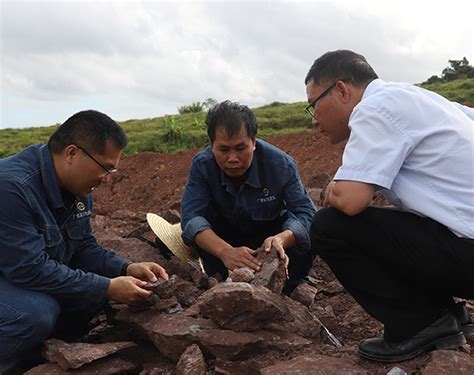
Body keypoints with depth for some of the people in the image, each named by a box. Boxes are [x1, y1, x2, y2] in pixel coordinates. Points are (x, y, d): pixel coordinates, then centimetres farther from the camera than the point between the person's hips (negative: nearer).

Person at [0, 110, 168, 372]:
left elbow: (84, 247, 4)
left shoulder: (78, 187, -3)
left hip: (38, 281, 8)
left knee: (100, 284, -7)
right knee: (37, 312, -34)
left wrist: (127, 269, -14)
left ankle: (36, 351, 7)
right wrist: (108, 288, -27)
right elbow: (31, 269, -32)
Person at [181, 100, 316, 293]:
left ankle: (295, 284, 0)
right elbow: (191, 216, -36)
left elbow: (305, 211, -31)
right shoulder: (202, 165, -25)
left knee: (312, 230, -29)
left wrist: (282, 239, -56)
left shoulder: (282, 164, -26)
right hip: (226, 237, 1)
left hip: (272, 232, 0)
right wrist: (225, 251, -56)